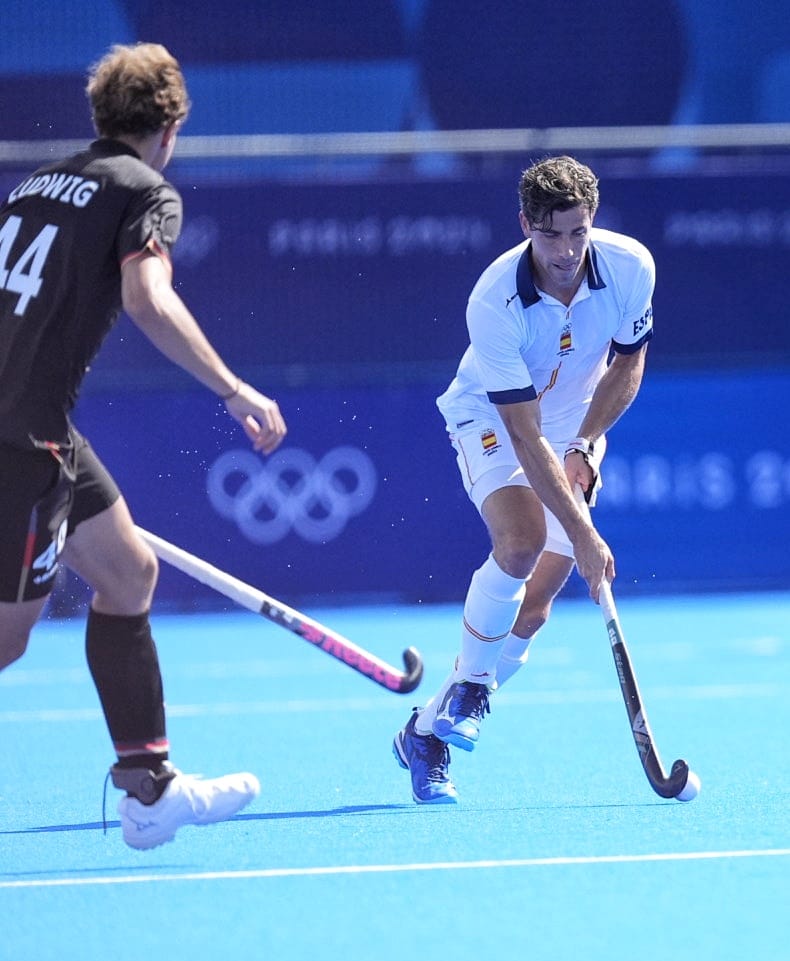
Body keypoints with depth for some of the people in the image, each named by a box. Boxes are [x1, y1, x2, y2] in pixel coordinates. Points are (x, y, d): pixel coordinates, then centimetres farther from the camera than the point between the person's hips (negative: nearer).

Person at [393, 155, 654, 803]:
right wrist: (583, 534, -37)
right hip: (490, 418, -4)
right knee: (522, 541, -32)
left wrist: (586, 445, -15)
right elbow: (524, 436, -33)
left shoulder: (631, 266, -22)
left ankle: (430, 730, 11)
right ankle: (467, 685, -9)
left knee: (539, 595, -4)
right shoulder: (494, 305, -33)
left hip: (576, 425, 4)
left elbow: (628, 364, -2)